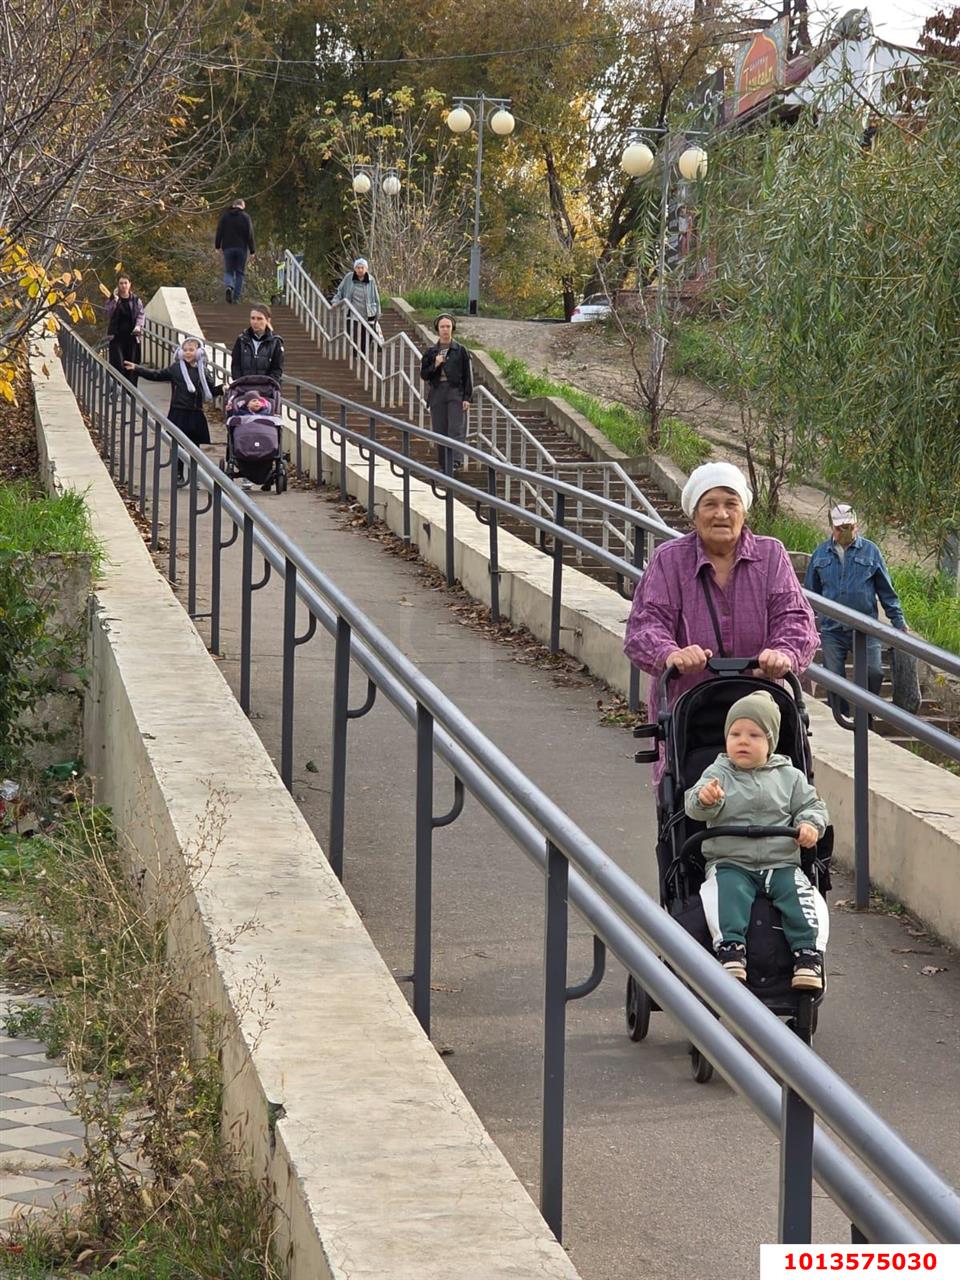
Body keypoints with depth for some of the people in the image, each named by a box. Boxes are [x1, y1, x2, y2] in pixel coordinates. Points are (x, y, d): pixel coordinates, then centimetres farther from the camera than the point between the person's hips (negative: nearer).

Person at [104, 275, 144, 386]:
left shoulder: (135, 300, 7)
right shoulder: (112, 299, 4)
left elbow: (140, 314, 4)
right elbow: (108, 312, -9)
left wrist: (138, 326, -14)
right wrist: (115, 299, -15)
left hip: (131, 336, 1)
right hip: (117, 336, -1)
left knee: (132, 363, 3)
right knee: (117, 363, -11)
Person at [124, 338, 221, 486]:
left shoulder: (202, 371, 9)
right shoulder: (175, 368, 2)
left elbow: (212, 390, 16)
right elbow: (156, 375, 3)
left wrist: (222, 388, -3)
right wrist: (136, 368, -3)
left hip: (196, 415, 2)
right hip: (179, 413, -2)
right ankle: (179, 475, 9)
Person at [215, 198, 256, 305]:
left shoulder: (224, 215, 2)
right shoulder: (245, 217, -4)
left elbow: (219, 232, 3)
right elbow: (250, 235, -5)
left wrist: (218, 246, 11)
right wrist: (252, 250, -1)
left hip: (228, 248, 1)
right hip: (241, 248, -1)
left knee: (228, 271, 9)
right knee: (240, 273, 8)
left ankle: (229, 287, -22)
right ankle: (236, 297, 4)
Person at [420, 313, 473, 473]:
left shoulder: (460, 350, 5)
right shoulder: (431, 351, 11)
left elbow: (468, 376, 3)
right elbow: (424, 374, 9)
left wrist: (467, 398, -5)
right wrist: (435, 365, -9)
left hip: (456, 393, -3)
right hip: (437, 392, 3)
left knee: (456, 429, -14)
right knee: (440, 431, 2)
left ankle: (456, 460, -24)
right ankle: (444, 465, 8)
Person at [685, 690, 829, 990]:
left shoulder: (788, 776, 11)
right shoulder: (717, 774, 4)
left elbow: (812, 804, 14)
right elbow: (693, 807, -10)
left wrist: (810, 824, -10)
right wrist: (705, 799, -36)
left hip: (781, 863, 2)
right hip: (730, 864, -1)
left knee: (799, 893, -23)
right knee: (729, 892, -31)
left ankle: (808, 952, -25)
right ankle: (730, 948, -37)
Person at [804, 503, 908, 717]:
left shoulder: (870, 551, 3)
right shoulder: (821, 554, 8)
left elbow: (886, 590, 7)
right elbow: (810, 592, 15)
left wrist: (898, 621, 5)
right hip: (831, 629, 2)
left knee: (873, 673, -10)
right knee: (834, 679, 3)